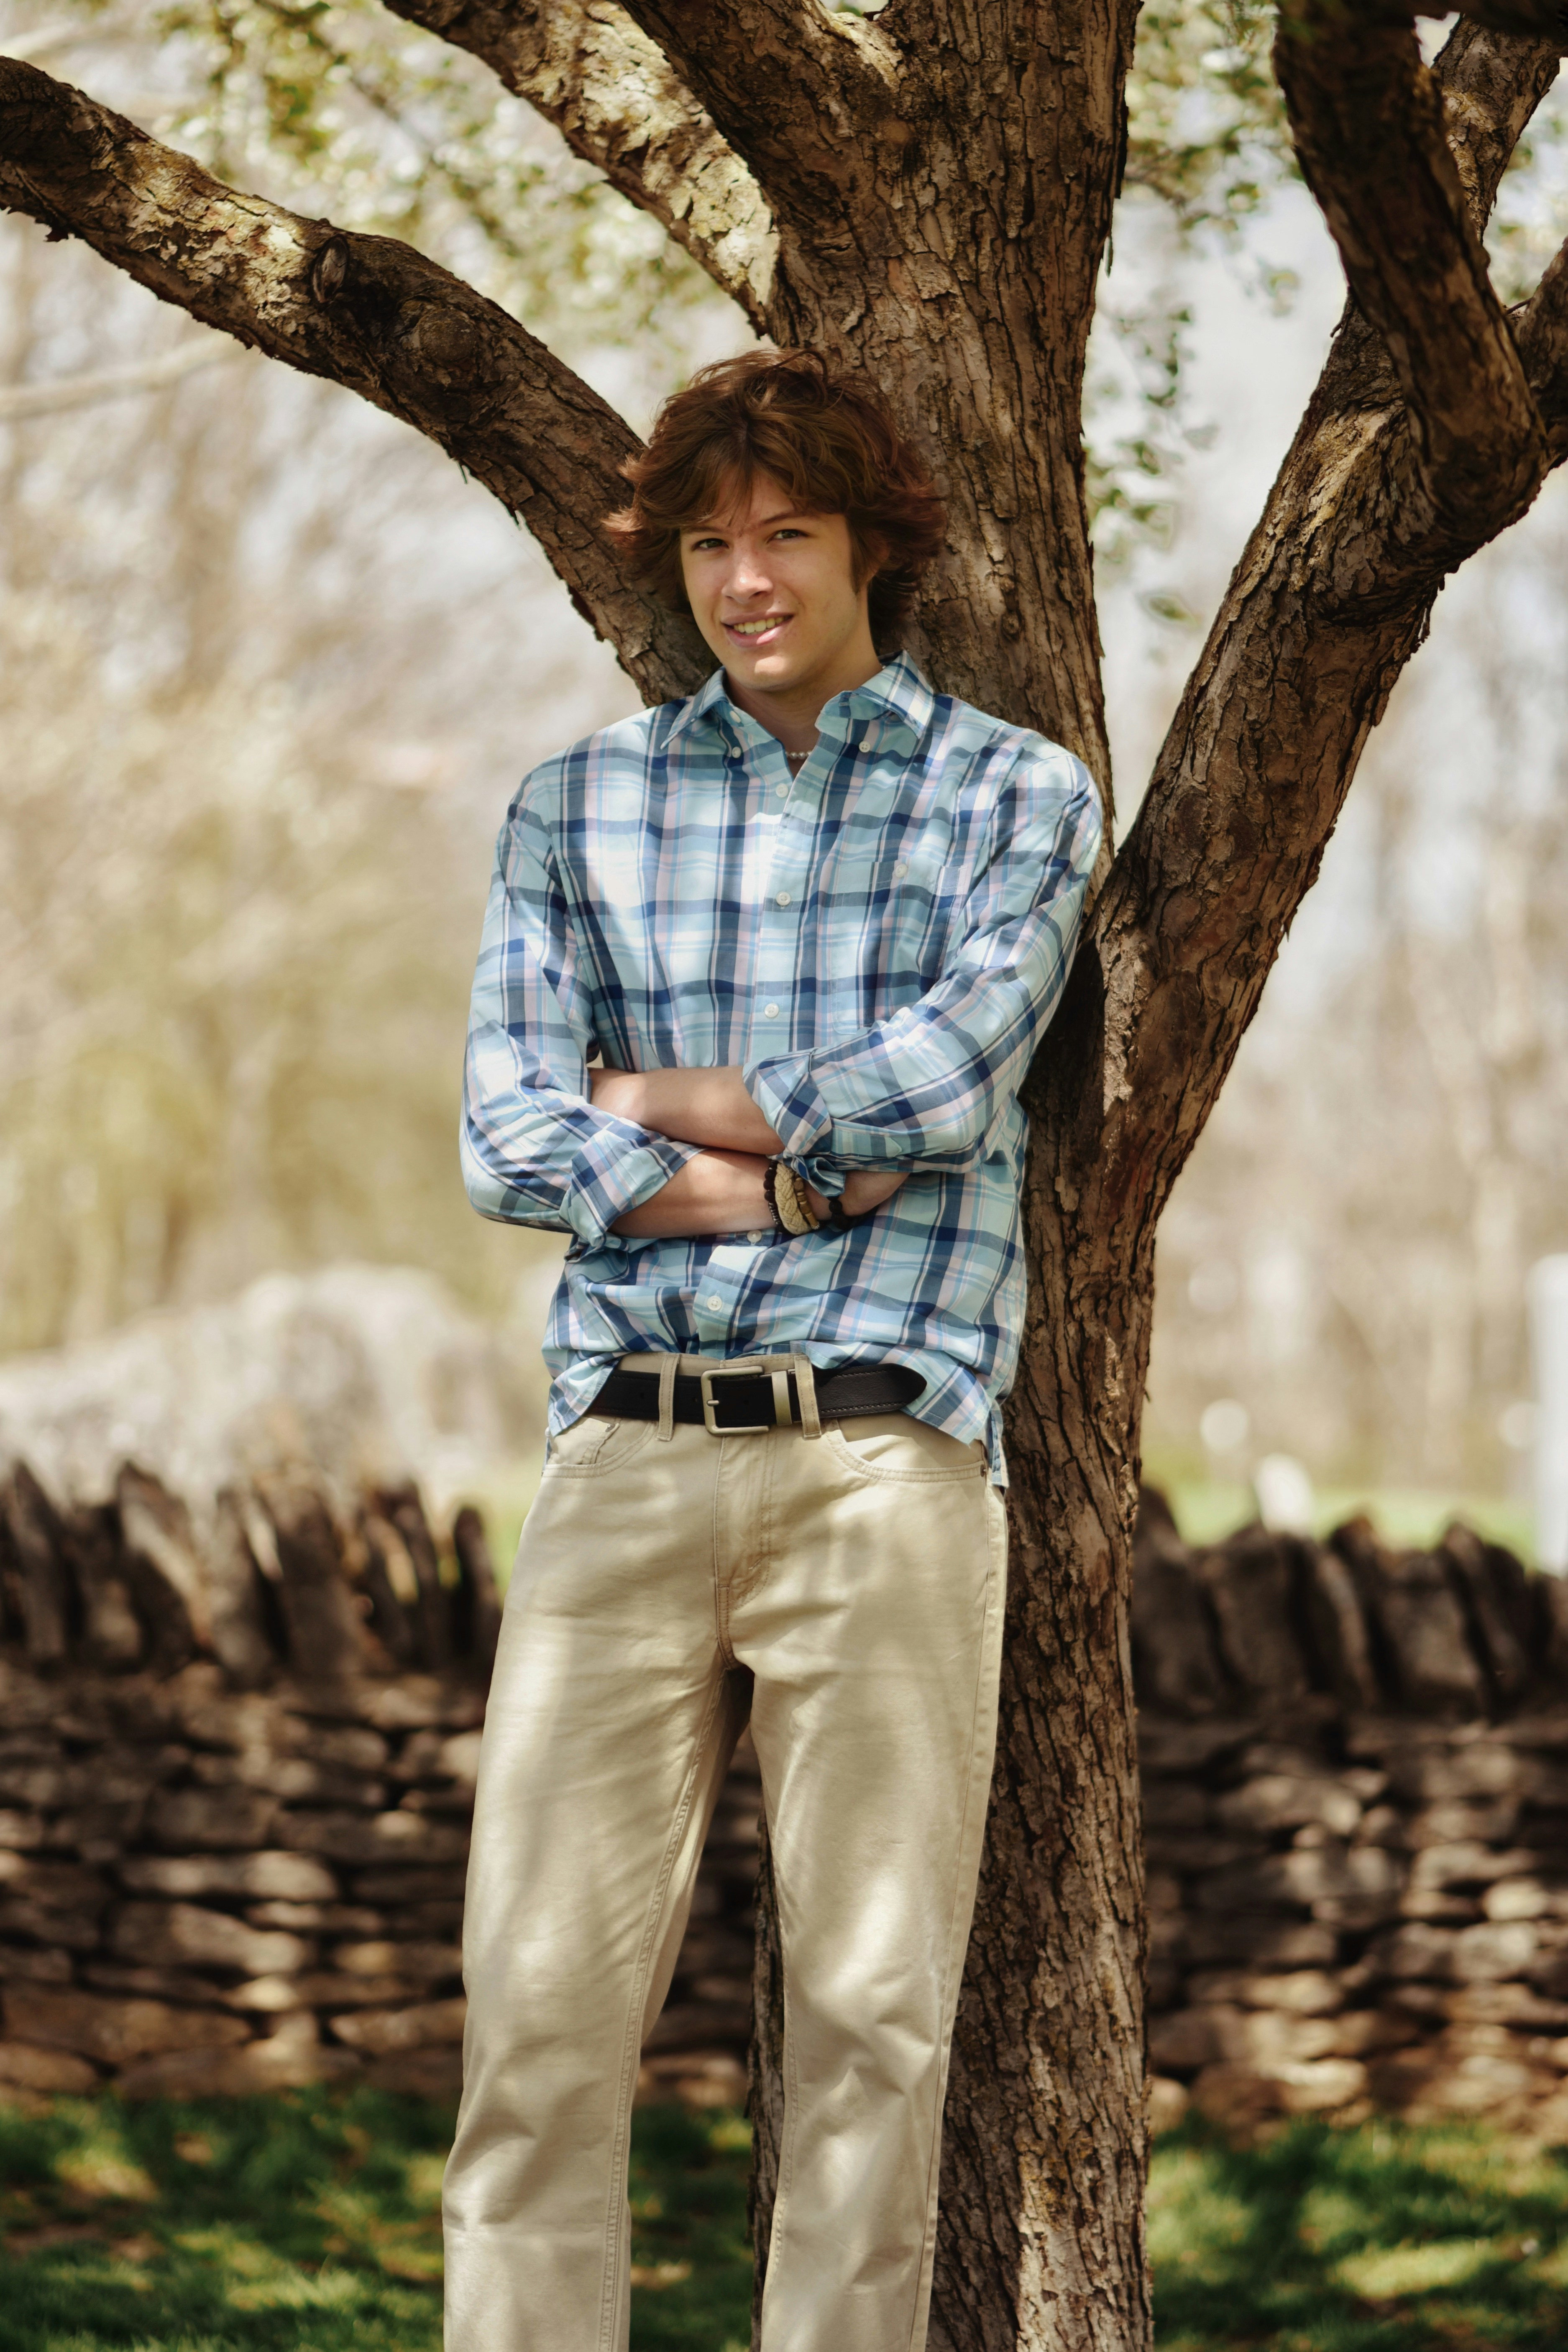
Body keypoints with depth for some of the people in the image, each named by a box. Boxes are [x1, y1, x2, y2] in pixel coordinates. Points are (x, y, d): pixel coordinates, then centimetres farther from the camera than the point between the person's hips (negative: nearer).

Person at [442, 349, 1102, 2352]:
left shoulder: (1014, 798, 9)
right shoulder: (578, 806, 14)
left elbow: (943, 1081, -8)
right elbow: (510, 1139, 3)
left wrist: (656, 1098, 2)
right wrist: (806, 1174, -7)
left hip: (887, 1452, -1)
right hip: (628, 1452, 2)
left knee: (873, 2009, -1)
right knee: (543, 2001, -4)